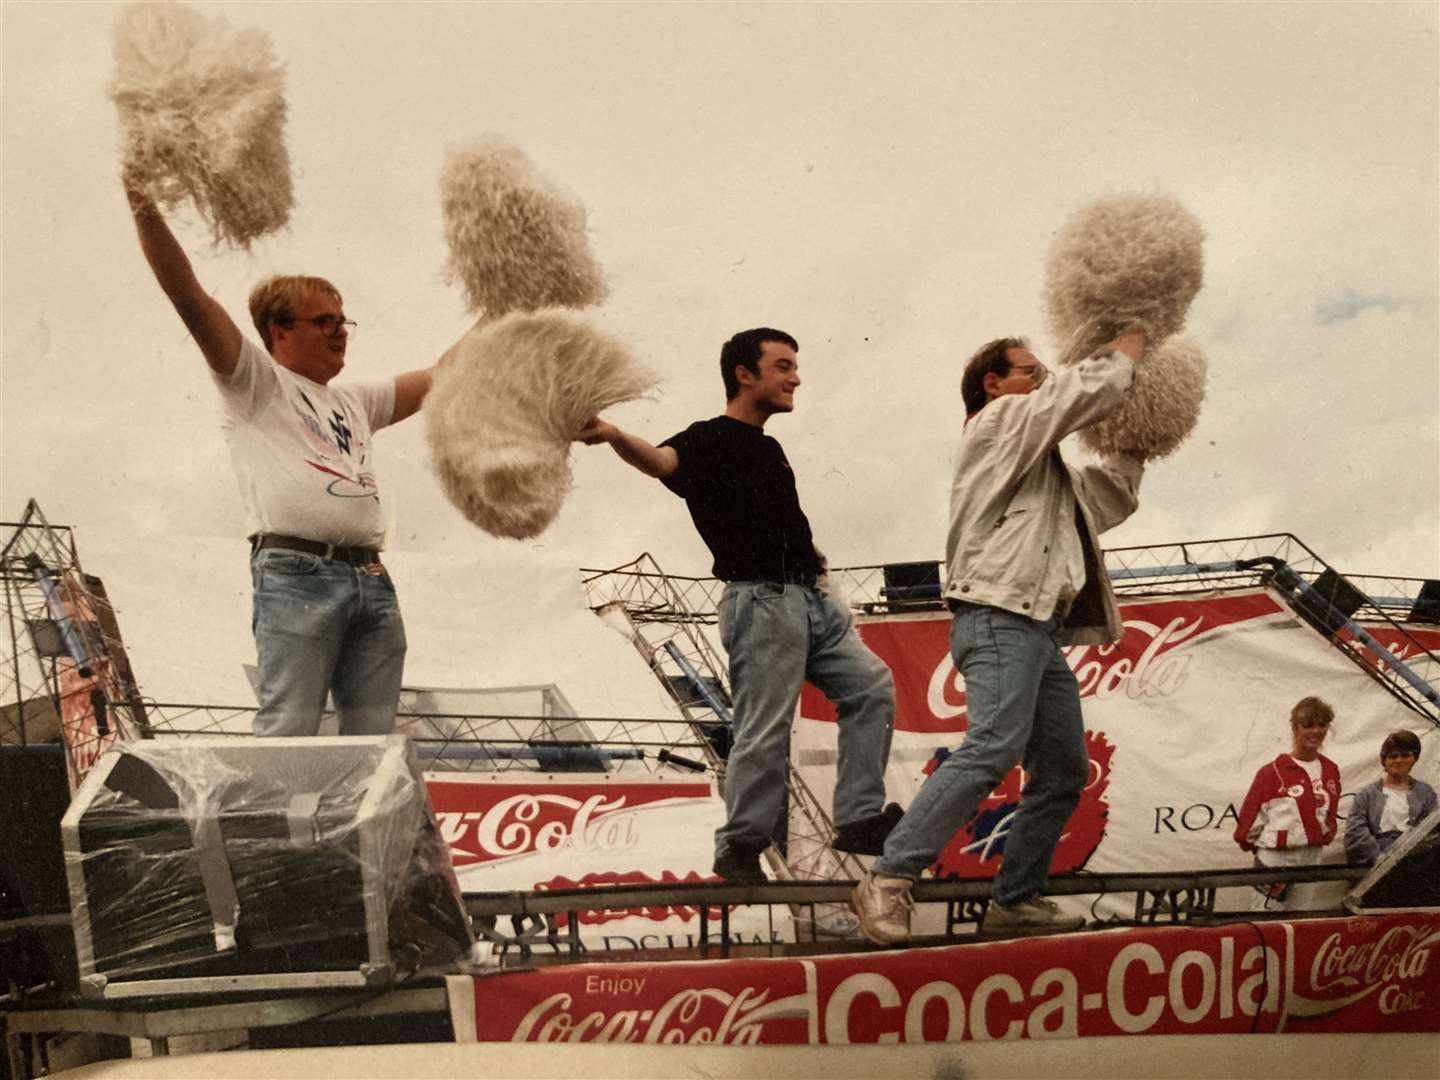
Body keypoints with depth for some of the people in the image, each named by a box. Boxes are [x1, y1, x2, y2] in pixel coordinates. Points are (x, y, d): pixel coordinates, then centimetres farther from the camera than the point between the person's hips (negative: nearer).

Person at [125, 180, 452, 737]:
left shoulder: (355, 402, 30)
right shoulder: (255, 384, 11)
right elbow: (189, 297, 0)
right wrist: (143, 204, -10)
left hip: (372, 581, 7)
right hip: (296, 573, -7)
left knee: (374, 745, 2)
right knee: (288, 734, -15)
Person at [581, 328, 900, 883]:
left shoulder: (769, 449, 21)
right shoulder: (709, 441, -6)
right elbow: (661, 461, -29)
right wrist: (614, 436, -50)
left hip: (811, 598, 9)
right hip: (762, 601, -9)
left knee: (870, 686, 5)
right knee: (766, 733, -8)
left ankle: (859, 819, 9)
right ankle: (738, 847, 4)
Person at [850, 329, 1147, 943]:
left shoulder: (1045, 468, 31)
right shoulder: (1002, 419, 4)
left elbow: (1109, 501, 37)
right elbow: (1093, 388, -4)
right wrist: (1130, 343, 13)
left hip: (1039, 626, 11)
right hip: (1001, 616, -11)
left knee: (1064, 769, 9)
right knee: (995, 746, -26)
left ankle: (1014, 900, 11)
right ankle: (888, 882, -30)